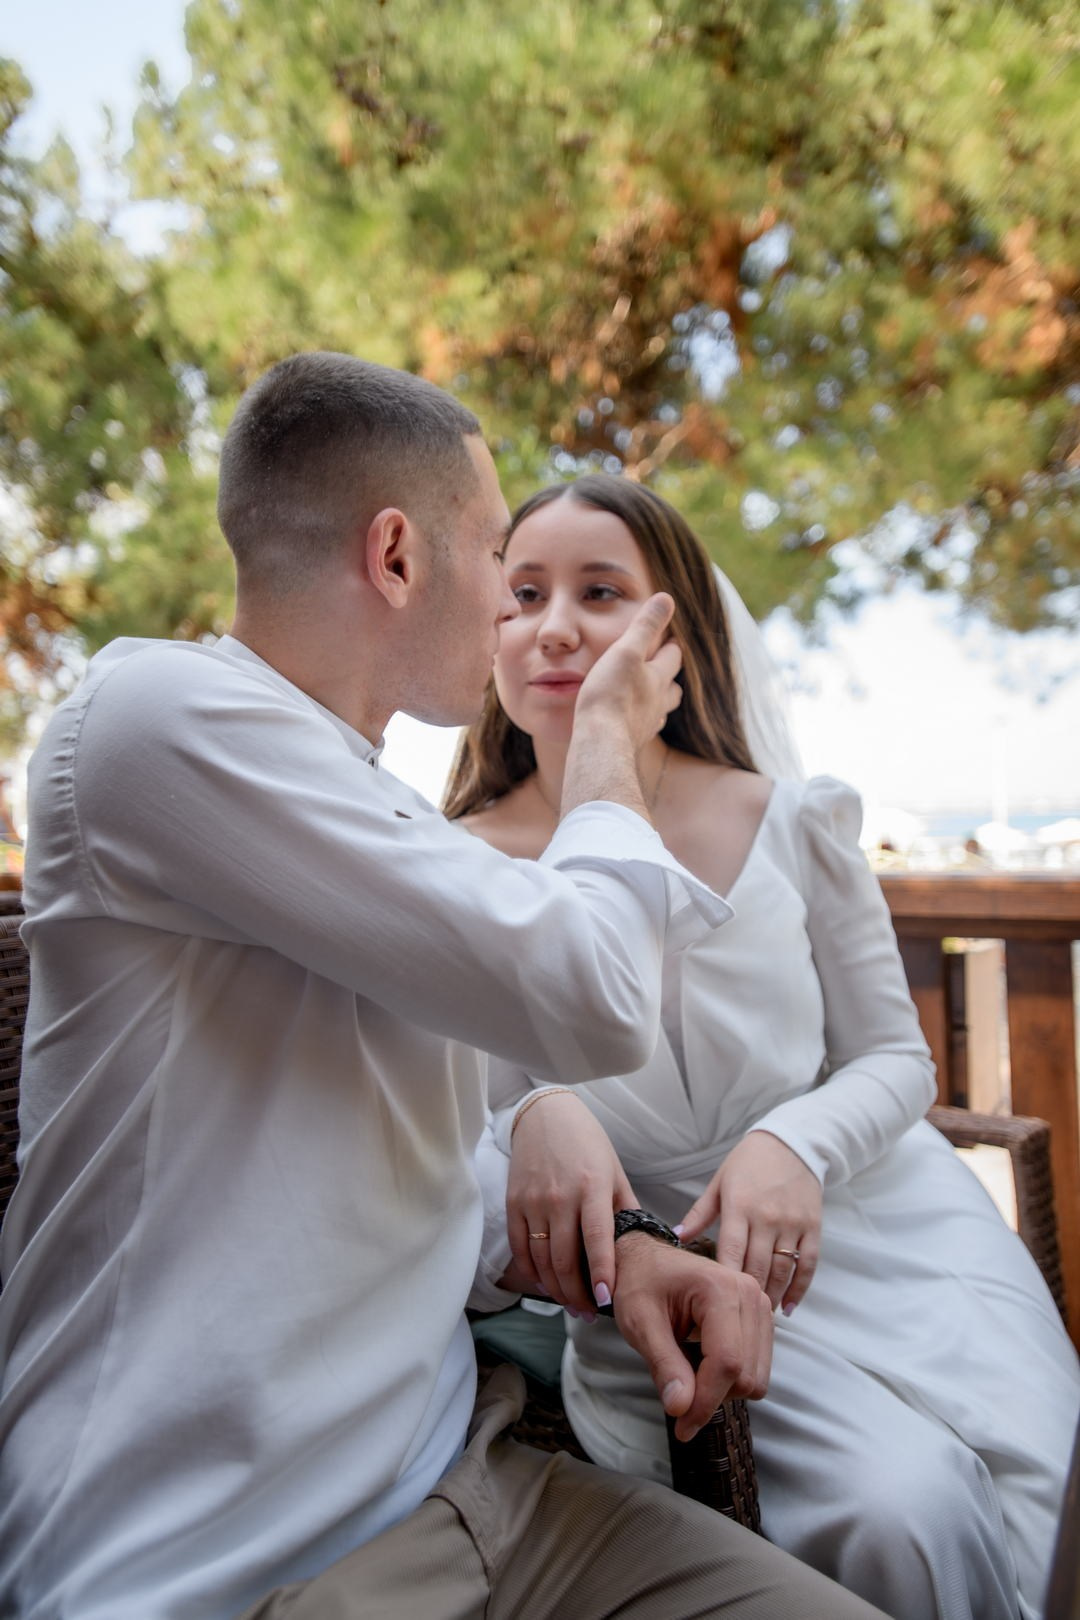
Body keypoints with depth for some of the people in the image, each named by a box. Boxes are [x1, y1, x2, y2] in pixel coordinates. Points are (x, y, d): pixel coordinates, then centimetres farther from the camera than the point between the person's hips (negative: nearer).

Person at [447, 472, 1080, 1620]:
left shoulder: (792, 825, -7)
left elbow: (895, 1059, 1)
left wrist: (797, 1141, -19)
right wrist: (537, 1127, -30)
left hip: (878, 1225, 2)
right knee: (901, 1514, -23)